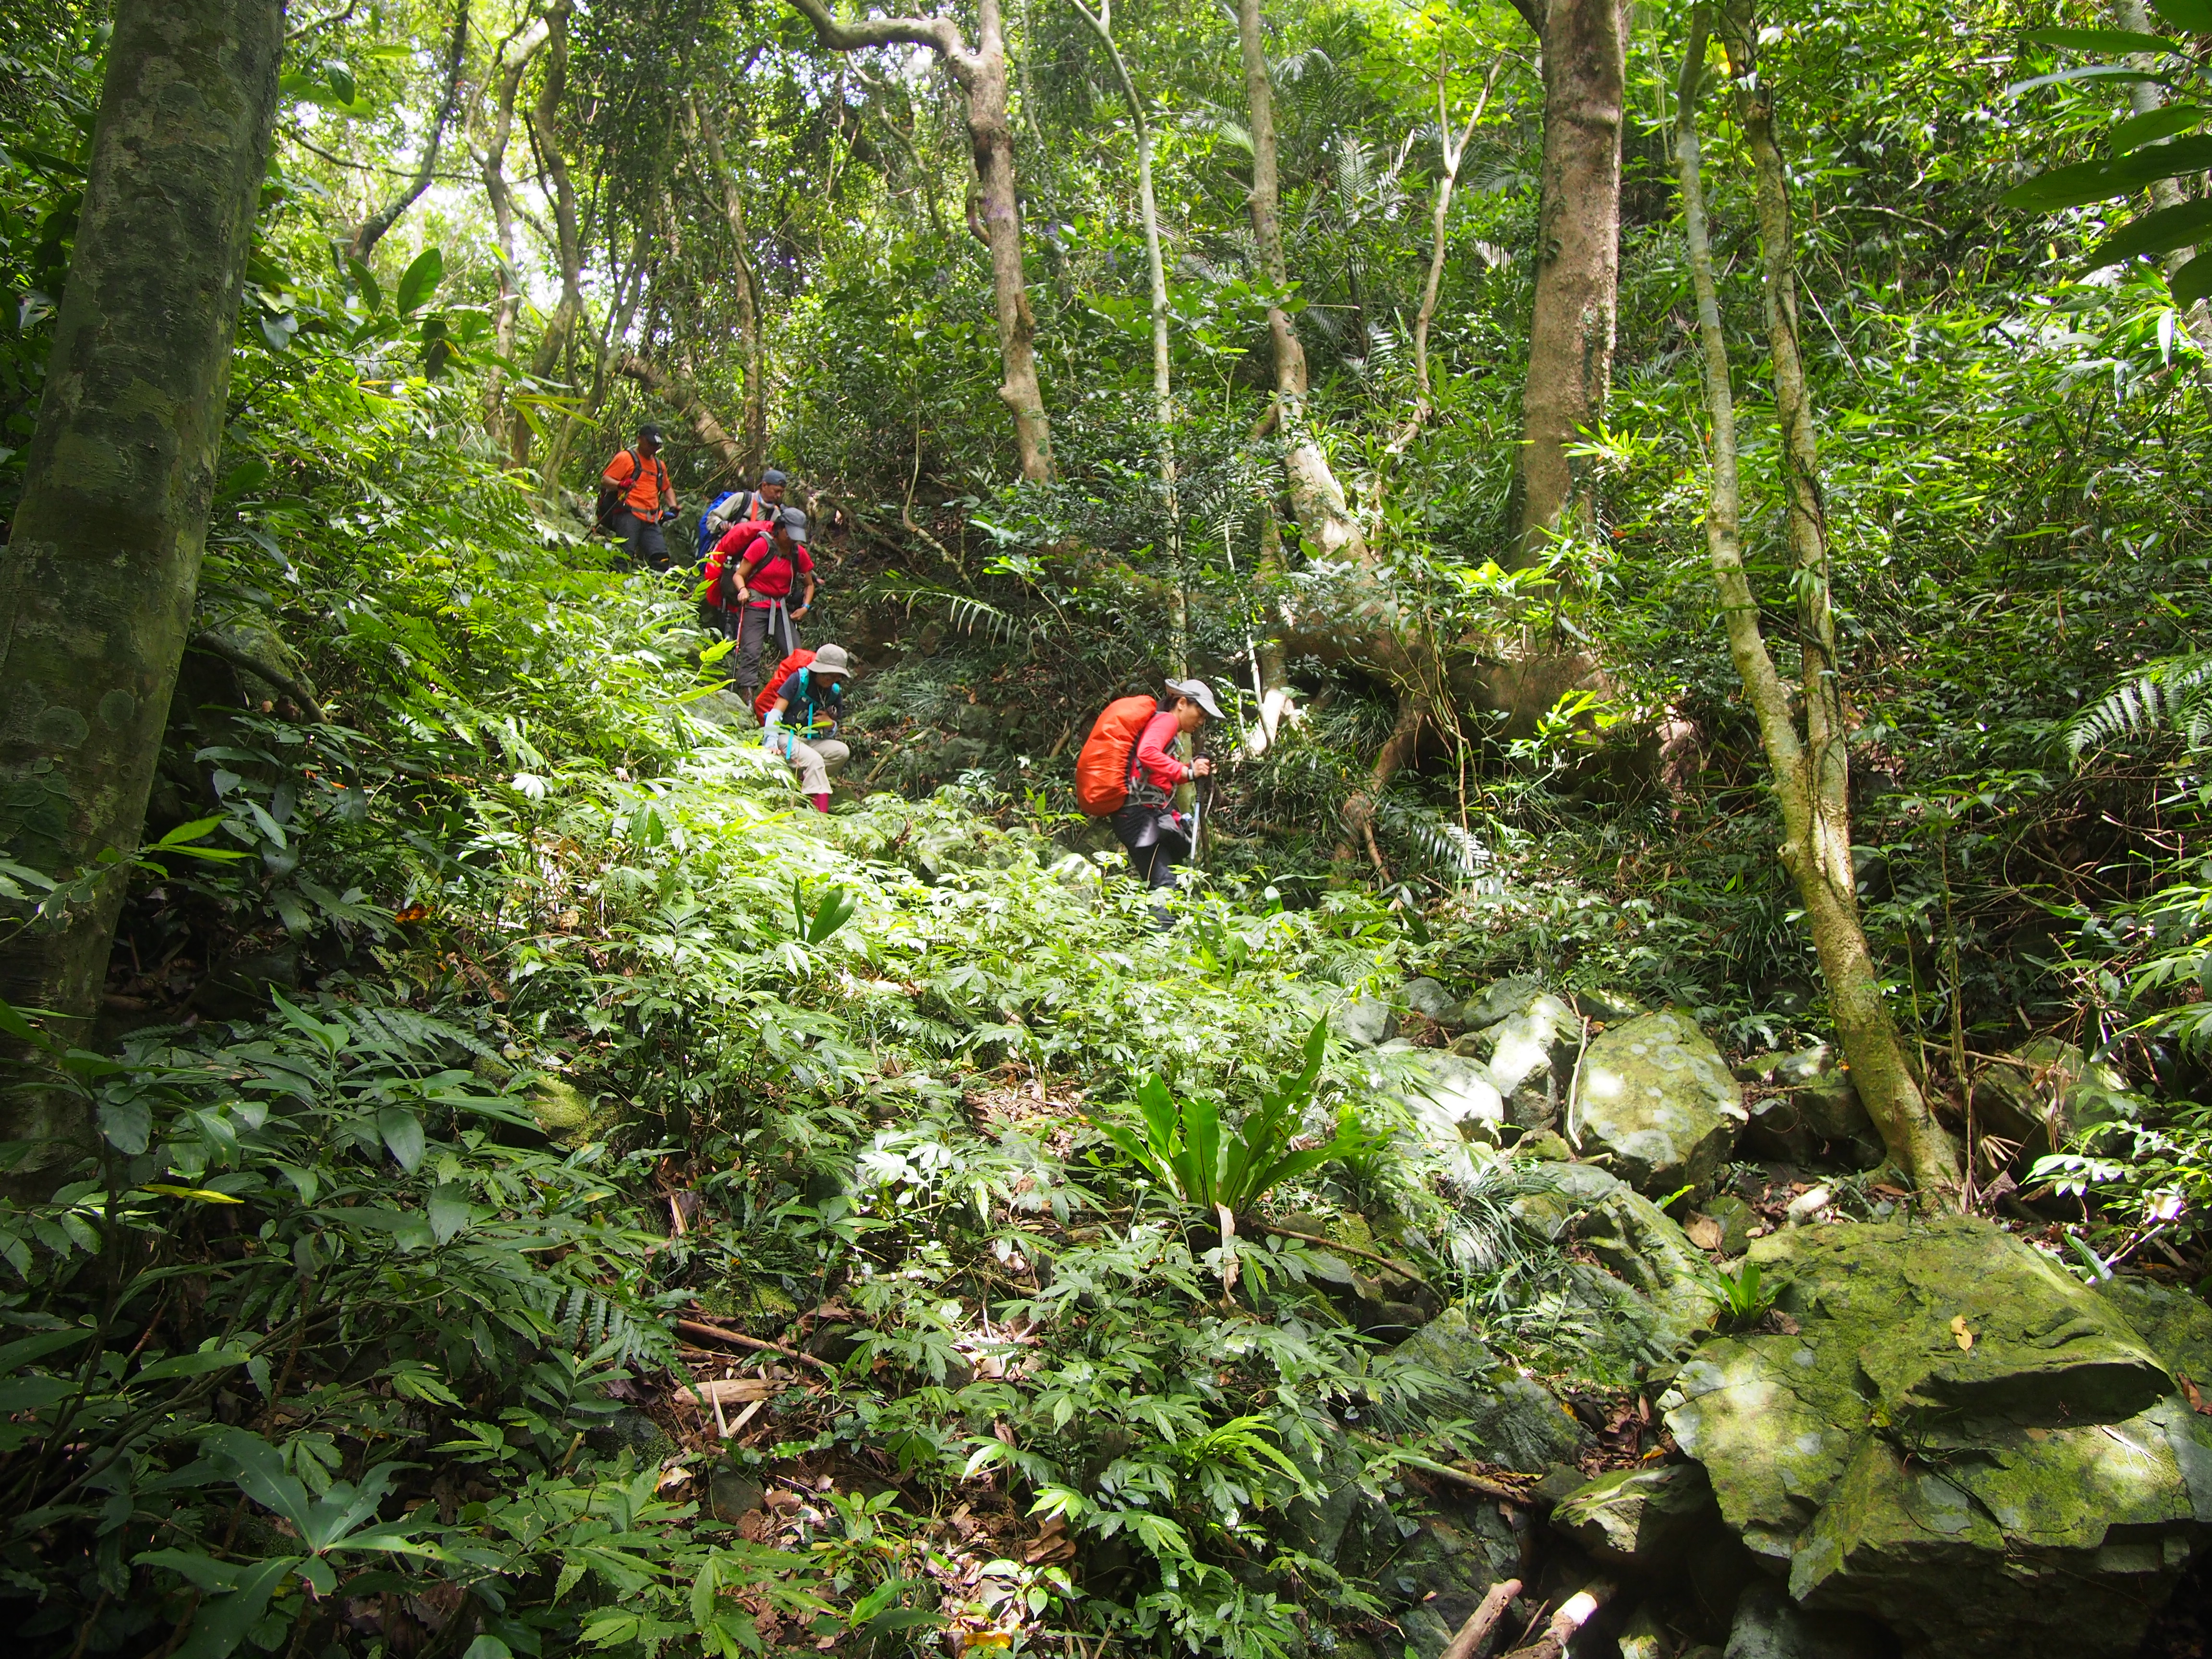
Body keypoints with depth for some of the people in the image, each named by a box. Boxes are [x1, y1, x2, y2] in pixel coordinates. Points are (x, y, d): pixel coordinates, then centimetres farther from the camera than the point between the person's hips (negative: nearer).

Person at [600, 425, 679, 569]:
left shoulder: (660, 465, 27)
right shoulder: (626, 458, 6)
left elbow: (667, 488, 40)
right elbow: (605, 479, -1)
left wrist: (673, 506, 20)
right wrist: (620, 485, -23)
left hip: (651, 520, 6)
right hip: (629, 515, -6)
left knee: (661, 558, -7)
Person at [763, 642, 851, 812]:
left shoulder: (835, 692, 8)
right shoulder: (800, 679, -9)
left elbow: (830, 735, 15)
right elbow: (775, 713, -14)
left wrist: (830, 725, -11)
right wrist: (771, 744, -26)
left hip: (810, 740, 7)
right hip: (785, 736, -7)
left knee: (842, 751, -18)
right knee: (814, 760, -32)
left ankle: (800, 778, -18)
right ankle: (821, 813, -38)